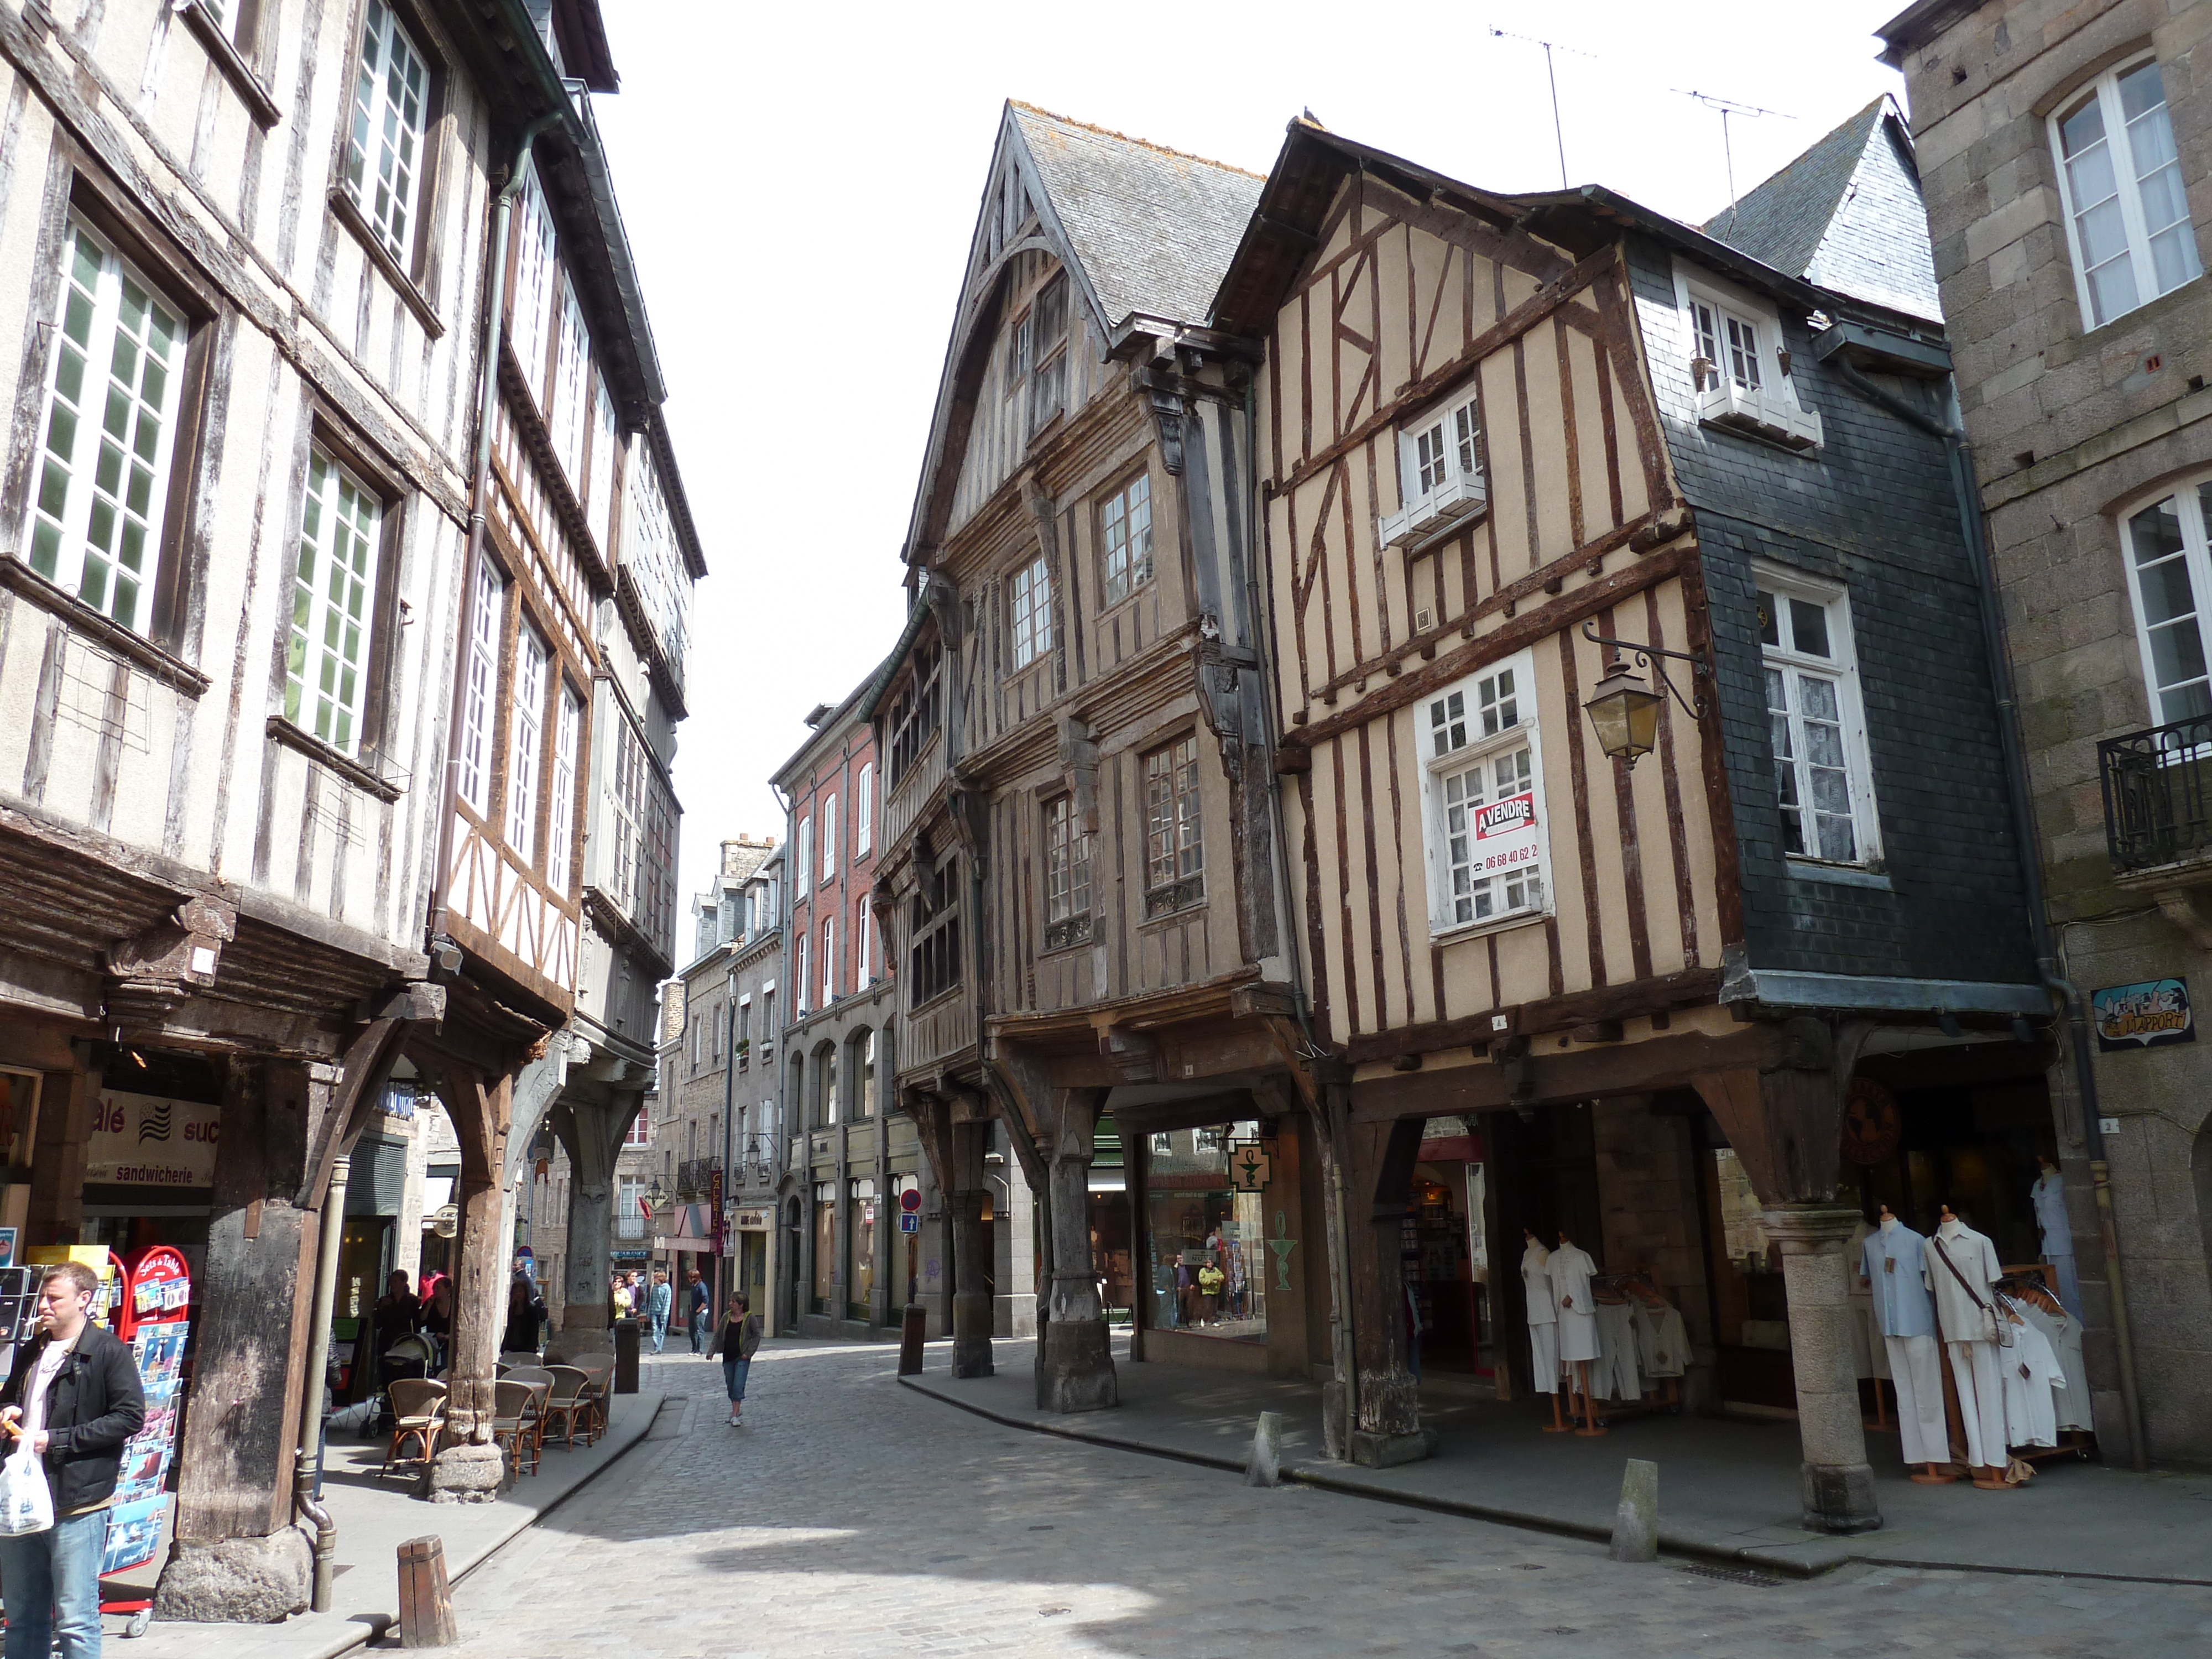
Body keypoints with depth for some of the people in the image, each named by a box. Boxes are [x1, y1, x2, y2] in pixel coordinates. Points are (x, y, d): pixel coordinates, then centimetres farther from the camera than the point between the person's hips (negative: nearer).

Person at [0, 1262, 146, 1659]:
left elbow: (131, 1416, -15)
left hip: (76, 1506, -8)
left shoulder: (108, 1352, -9)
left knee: (75, 1620, -3)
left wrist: (57, 1440, -17)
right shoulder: (33, 1352, 15)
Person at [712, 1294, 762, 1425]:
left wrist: (748, 1353, -11)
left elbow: (757, 1336, -4)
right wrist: (712, 1351, 0)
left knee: (738, 1387, -10)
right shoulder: (726, 1317, 6)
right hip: (728, 1357, 5)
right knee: (730, 1387, 11)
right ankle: (737, 1410, 28)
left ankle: (735, 1416, -6)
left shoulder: (750, 1318, -7)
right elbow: (718, 1336, 10)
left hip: (742, 1358, -5)